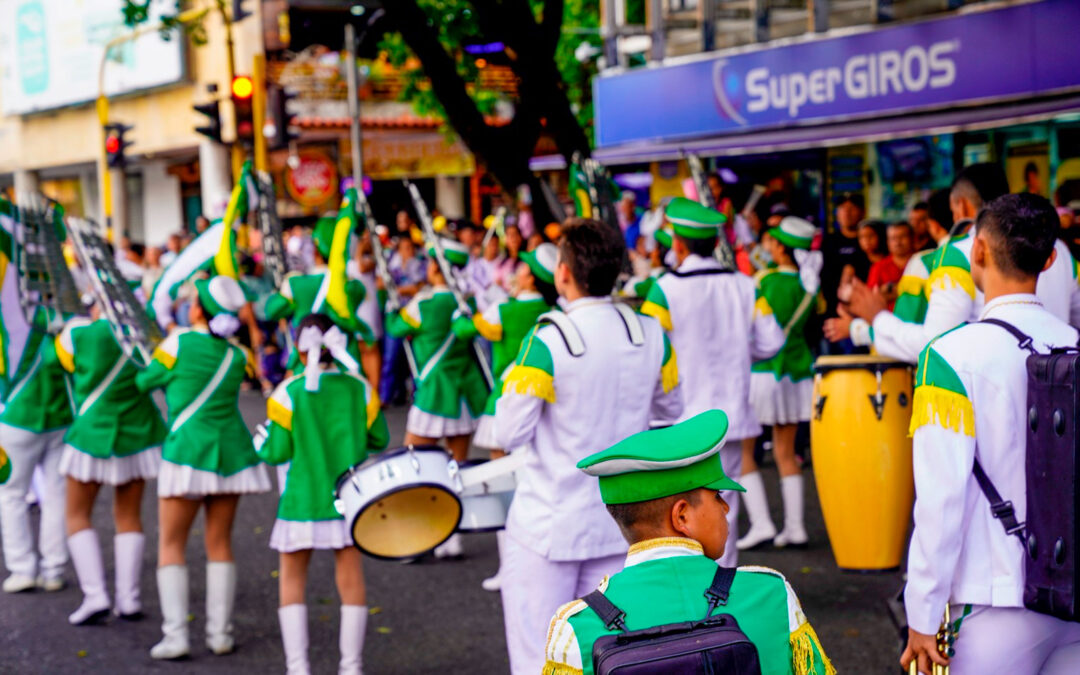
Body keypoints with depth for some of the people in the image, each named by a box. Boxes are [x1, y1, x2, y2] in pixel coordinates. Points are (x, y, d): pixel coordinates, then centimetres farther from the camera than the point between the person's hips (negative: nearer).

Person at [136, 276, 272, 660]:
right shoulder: (237, 357, 5)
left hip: (187, 452, -4)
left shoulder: (178, 344, -7)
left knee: (171, 545, 5)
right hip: (231, 452, 4)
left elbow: (145, 382, 4)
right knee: (220, 543, 11)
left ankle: (175, 635, -2)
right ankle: (220, 634, 11)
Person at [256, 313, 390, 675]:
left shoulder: (288, 393, -12)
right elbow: (379, 439, 3)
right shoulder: (359, 388, -4)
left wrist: (261, 438, 10)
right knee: (351, 577, 11)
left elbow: (277, 451, -10)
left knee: (292, 579, 11)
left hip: (303, 502, -2)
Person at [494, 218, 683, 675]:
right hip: (622, 524, 5)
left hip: (547, 528, -5)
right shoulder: (651, 336, -2)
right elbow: (671, 412, 13)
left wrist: (511, 382, 2)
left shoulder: (547, 342, -18)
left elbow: (511, 434, -14)